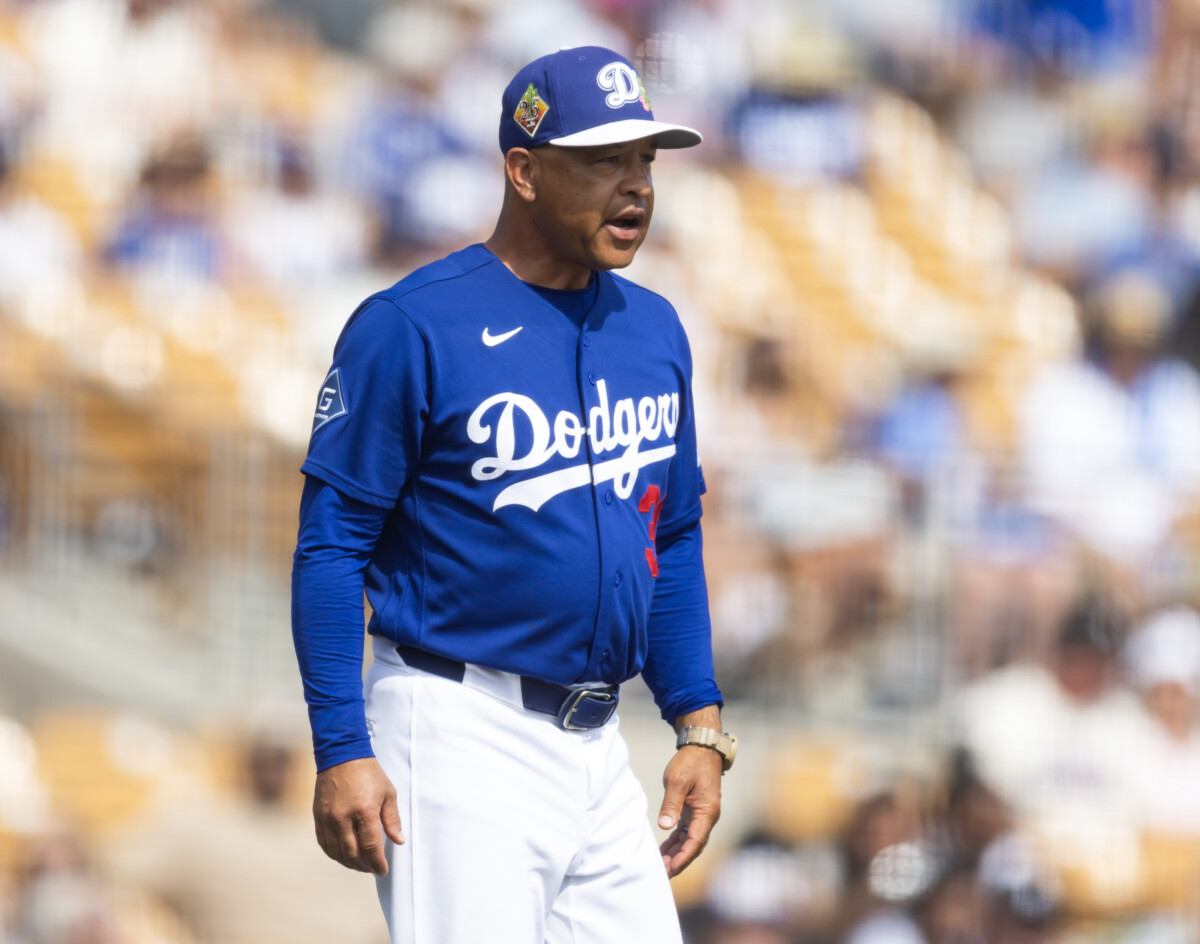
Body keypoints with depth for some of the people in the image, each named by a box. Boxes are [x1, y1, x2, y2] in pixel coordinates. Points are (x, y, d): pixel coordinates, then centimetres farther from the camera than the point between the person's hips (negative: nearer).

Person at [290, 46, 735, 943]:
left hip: (599, 746, 7)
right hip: (462, 734, -7)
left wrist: (700, 725, 13)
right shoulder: (411, 327, -8)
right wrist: (343, 751, -15)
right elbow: (330, 544, -9)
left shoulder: (653, 328, 13)